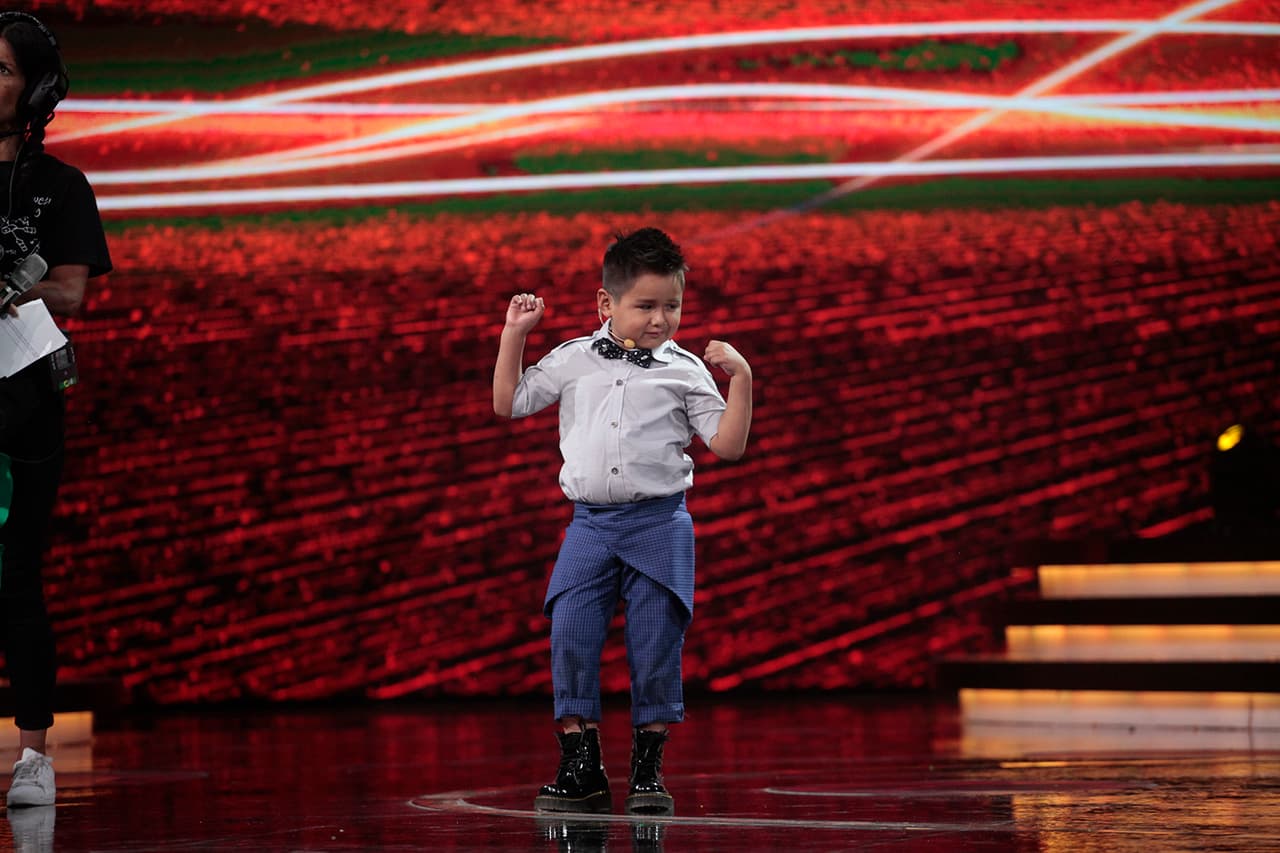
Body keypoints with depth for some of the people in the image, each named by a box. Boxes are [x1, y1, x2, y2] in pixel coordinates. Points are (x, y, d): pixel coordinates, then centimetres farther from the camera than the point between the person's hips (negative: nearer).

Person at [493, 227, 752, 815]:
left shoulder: (684, 370, 4)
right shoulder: (573, 359, 10)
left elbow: (728, 445, 1)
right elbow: (509, 403, 16)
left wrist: (741, 379, -9)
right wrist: (514, 335, 11)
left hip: (659, 523, -2)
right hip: (590, 523, 2)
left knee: (655, 644, -4)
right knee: (570, 635, -8)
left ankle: (648, 768, 6)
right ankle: (581, 767, 0)